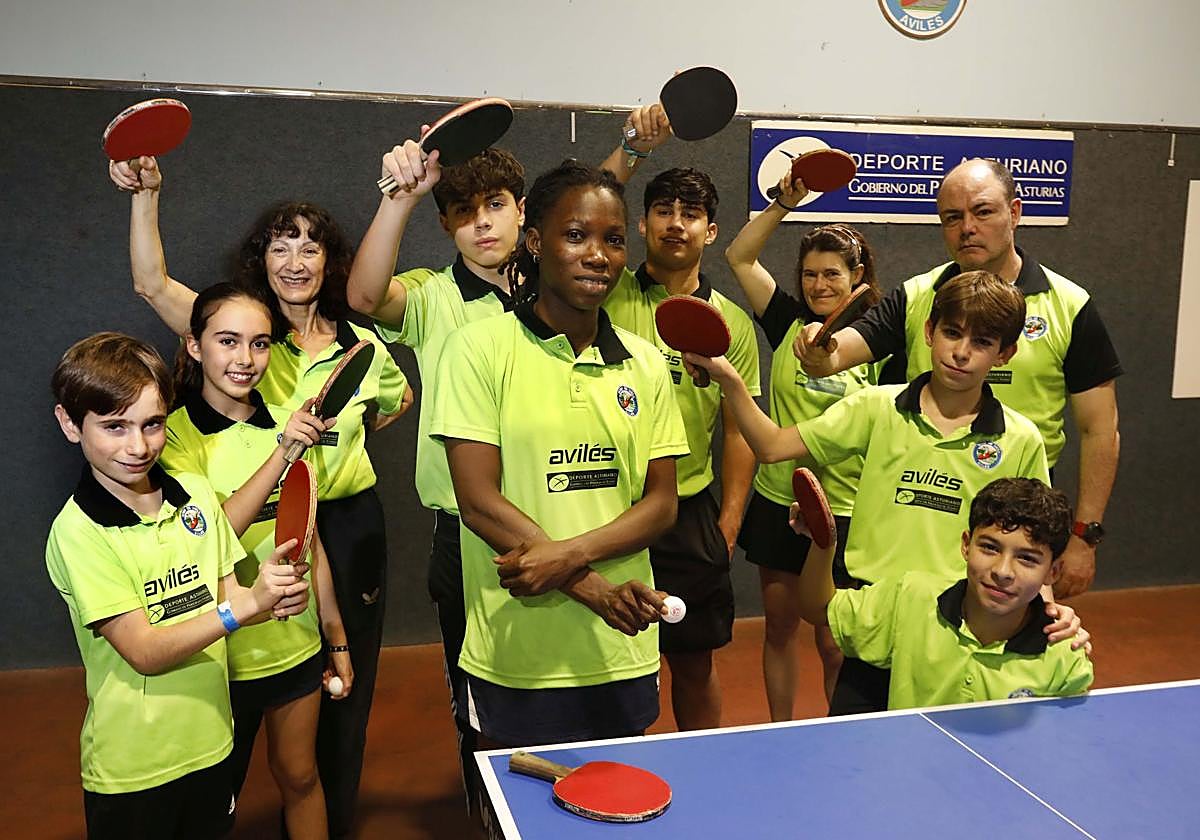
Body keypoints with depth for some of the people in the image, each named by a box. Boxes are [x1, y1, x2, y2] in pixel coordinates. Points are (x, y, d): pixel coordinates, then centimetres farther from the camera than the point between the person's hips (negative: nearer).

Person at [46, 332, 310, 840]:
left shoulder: (196, 494, -2)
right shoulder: (77, 533, -19)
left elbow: (221, 599, 4)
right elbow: (145, 653, -21)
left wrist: (277, 601, -17)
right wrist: (245, 606, -31)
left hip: (210, 742, 5)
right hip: (132, 771, -5)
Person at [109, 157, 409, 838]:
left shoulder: (364, 347, 0)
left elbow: (400, 399, 21)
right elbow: (152, 283, -19)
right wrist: (146, 194, -29)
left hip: (349, 527, 2)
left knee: (346, 685, 13)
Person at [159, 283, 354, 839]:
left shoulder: (287, 425, 1)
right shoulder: (176, 436, -14)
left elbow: (309, 539, 8)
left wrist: (337, 637, 11)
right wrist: (281, 451, -34)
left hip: (297, 643, 4)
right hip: (225, 653, -4)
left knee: (299, 776, 19)